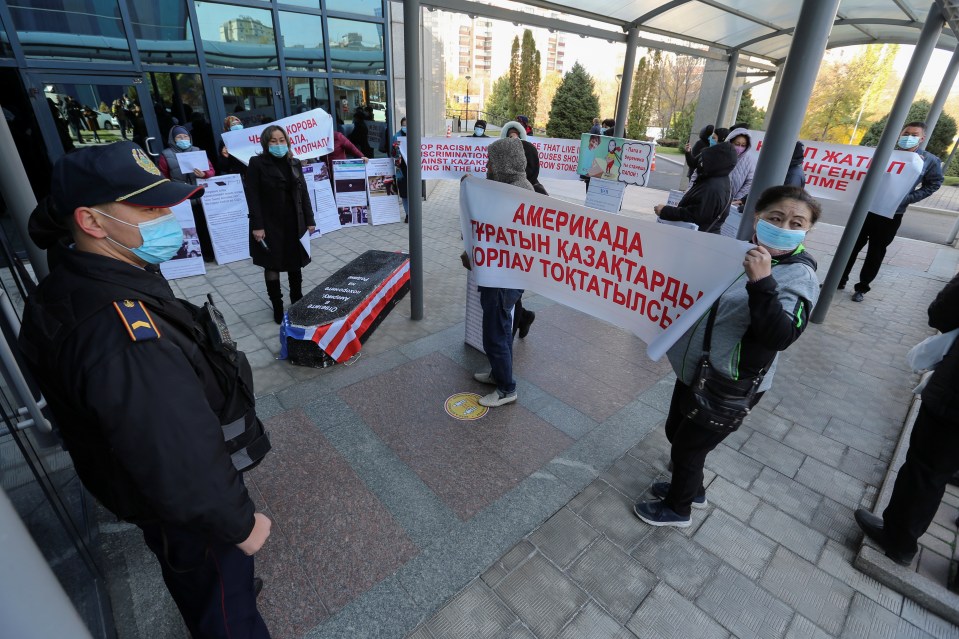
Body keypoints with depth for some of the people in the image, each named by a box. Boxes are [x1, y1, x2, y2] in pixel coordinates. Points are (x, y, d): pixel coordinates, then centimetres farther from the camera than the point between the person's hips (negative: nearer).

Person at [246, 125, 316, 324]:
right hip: (270, 224, -4)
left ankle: (297, 302, 27)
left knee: (296, 264, 12)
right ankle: (277, 307, 17)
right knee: (272, 265, 6)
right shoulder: (257, 163, -6)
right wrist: (257, 225, -16)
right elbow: (253, 196, -10)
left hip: (294, 223, 4)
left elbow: (304, 193, 9)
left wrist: (309, 221, 5)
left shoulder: (295, 163, 8)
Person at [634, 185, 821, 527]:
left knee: (688, 446, 10)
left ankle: (677, 509, 37)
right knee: (675, 431, 22)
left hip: (729, 387, -6)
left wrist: (762, 283, -42)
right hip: (693, 370, 7)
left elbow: (780, 337, -33)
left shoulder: (800, 277, -16)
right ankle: (691, 488, 50)